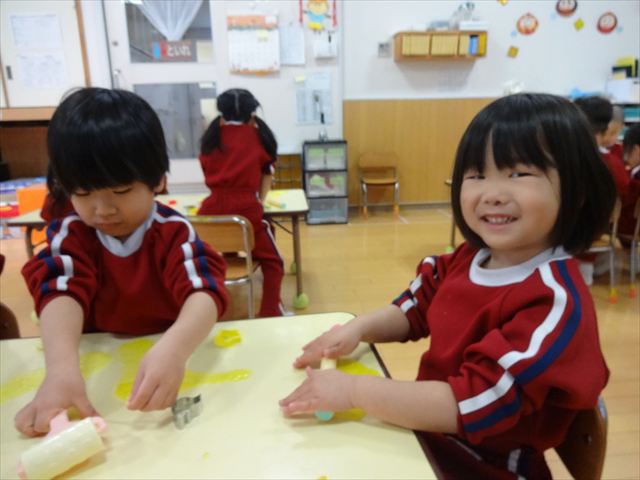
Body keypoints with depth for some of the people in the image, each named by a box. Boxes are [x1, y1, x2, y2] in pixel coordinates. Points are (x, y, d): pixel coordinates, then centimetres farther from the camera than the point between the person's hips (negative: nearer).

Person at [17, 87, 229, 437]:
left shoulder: (174, 232, -12)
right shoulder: (70, 234, -5)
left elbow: (204, 292, -28)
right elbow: (62, 294, -23)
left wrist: (174, 350, -49)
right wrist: (62, 368, -42)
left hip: (166, 357, -1)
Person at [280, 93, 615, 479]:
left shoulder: (555, 301, -26)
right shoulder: (466, 259, -4)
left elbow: (475, 406, -30)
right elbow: (412, 311, 8)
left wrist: (353, 390, -29)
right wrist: (357, 328, -11)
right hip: (425, 430, 6)